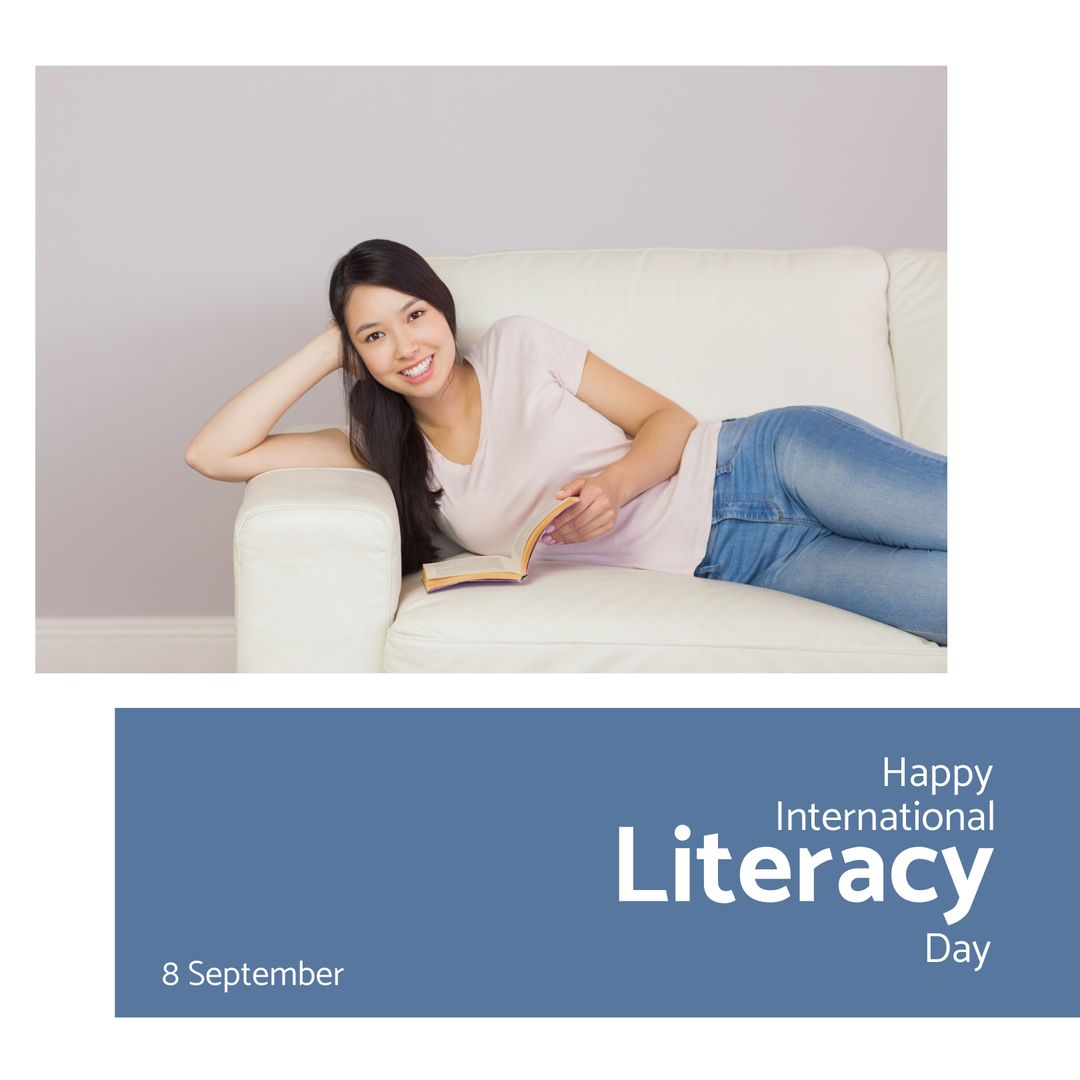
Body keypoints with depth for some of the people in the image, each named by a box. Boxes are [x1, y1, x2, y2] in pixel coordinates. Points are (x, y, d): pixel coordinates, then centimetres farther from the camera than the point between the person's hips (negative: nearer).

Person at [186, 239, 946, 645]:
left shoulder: (519, 345, 0)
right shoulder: (391, 455, 6)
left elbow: (669, 418, 2)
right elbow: (213, 453, -2)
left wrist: (616, 482, -20)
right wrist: (326, 350, -2)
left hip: (753, 467, -1)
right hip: (720, 564, 1)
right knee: (953, 597, -19)